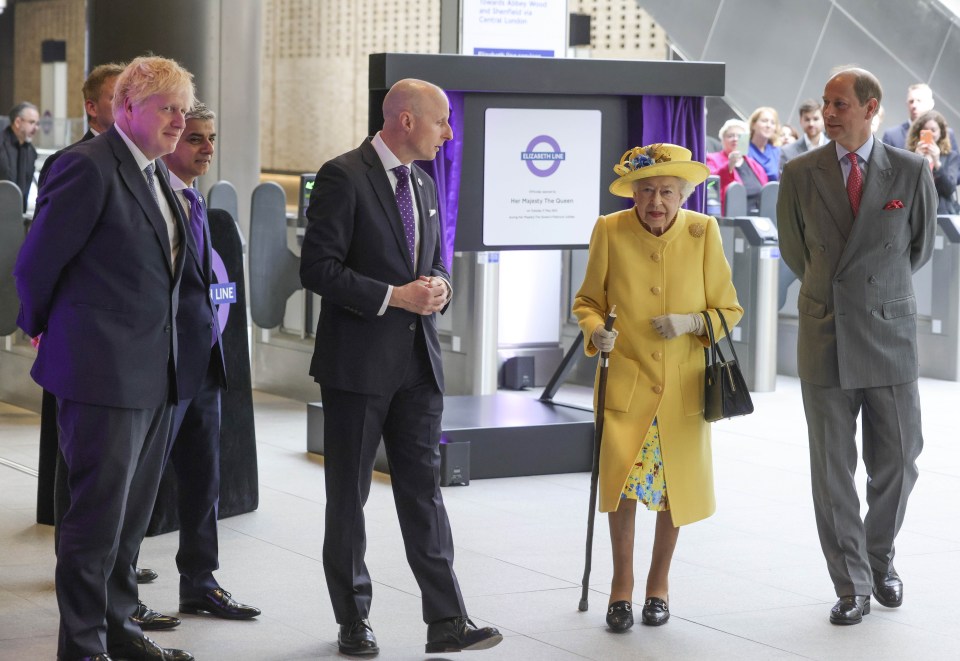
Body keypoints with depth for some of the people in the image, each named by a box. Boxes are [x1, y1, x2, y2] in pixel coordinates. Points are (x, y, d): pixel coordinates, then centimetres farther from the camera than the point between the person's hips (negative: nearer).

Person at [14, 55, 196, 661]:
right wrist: (44, 329, 4)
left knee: (132, 513, 16)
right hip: (103, 372, -9)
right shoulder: (89, 167, -15)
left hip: (153, 374, 9)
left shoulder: (154, 176, 13)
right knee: (97, 514, -2)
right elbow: (35, 264, -11)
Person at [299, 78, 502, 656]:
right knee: (349, 495, 6)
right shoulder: (343, 176, -11)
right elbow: (318, 267, -16)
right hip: (359, 363, -6)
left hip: (419, 360, 6)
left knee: (424, 490, 4)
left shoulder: (424, 184, 12)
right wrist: (394, 297, -19)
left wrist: (439, 288, -1)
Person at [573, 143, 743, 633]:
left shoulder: (703, 231, -6)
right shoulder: (609, 231, -6)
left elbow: (729, 309, 1)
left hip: (683, 385, 1)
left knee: (675, 485, 8)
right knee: (622, 476, -16)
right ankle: (622, 585, 4)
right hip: (627, 378, -1)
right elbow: (587, 301, 6)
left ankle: (659, 584, 30)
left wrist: (691, 322, -18)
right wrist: (596, 329, -16)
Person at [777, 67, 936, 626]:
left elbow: (922, 246, 12)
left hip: (891, 335, 0)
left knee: (897, 462, 6)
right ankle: (853, 586, 12)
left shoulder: (912, 171, -2)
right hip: (826, 338, 0)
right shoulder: (800, 174, 0)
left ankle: (880, 560, 31)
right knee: (832, 470, 2)